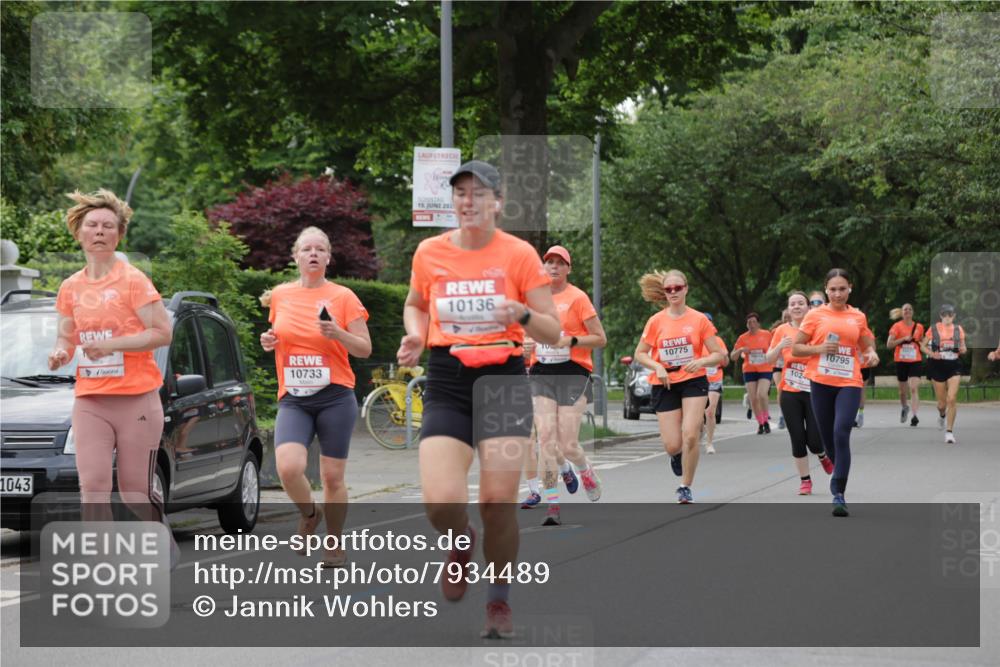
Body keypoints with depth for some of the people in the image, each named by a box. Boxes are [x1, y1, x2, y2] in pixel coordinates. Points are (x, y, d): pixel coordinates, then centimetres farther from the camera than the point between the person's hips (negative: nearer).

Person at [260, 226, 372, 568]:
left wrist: (338, 334, -18)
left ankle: (334, 544, 22)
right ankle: (308, 513, 12)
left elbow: (365, 349, 0)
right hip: (293, 399, 2)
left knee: (333, 477, 1)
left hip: (335, 397, -2)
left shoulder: (343, 296, -1)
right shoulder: (280, 295, 8)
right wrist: (269, 342, 2)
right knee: (288, 467, -20)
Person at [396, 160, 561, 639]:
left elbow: (552, 332, 0)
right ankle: (461, 544, 22)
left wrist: (522, 315, -20)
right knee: (441, 503, -16)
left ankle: (499, 602, 17)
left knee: (498, 502, -6)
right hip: (446, 387, 1)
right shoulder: (429, 253, 4)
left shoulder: (519, 254, -2)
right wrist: (416, 336, 3)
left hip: (503, 382, -1)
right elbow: (415, 305, 24)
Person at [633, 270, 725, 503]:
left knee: (690, 435, -18)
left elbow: (719, 355, -1)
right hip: (665, 385, 1)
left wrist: (700, 361, -21)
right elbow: (640, 354, 6)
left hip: (694, 382, -1)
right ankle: (677, 455, 36)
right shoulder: (656, 321, 0)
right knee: (672, 445, -4)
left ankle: (685, 487, -1)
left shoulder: (699, 319, -3)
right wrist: (657, 367, -13)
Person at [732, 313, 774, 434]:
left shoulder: (766, 334, -1)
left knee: (762, 394, -21)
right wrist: (740, 350, -17)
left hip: (765, 370, -2)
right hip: (749, 371, 2)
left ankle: (766, 420, -1)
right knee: (753, 399, -1)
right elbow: (733, 357, 1)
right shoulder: (743, 337, 0)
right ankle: (760, 423, 16)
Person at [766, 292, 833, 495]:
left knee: (814, 440, -5)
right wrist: (780, 346, -12)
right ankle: (805, 480, 15)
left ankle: (823, 456, 30)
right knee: (797, 439, 1)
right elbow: (769, 360, 6)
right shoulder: (782, 330, 4)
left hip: (813, 392, -2)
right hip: (789, 394, 2)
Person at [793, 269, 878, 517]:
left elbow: (867, 347, 19)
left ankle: (839, 494, -17)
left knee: (841, 433, -18)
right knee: (828, 438, 7)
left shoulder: (858, 317, 9)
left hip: (849, 384, -1)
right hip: (821, 383, 1)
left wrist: (871, 355, -4)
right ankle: (839, 473, 36)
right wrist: (819, 348, -12)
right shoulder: (815, 315, 5)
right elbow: (795, 349, 6)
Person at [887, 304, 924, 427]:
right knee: (903, 390, 12)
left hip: (915, 361, 0)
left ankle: (915, 415, -22)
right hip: (901, 361, 0)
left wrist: (919, 343, 1)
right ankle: (904, 408, 42)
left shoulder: (919, 327, 7)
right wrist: (903, 339, -16)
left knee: (914, 388, -16)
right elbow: (889, 344, -6)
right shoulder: (897, 326, -1)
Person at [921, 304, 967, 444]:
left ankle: (949, 431, -5)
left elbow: (963, 347, 13)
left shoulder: (958, 329, 4)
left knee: (952, 399, -14)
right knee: (942, 402, 5)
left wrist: (962, 350, -11)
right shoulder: (934, 329, 0)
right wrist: (931, 353, -14)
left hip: (954, 366, 0)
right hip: (937, 366, 0)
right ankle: (942, 415, 44)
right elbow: (923, 345, 5)